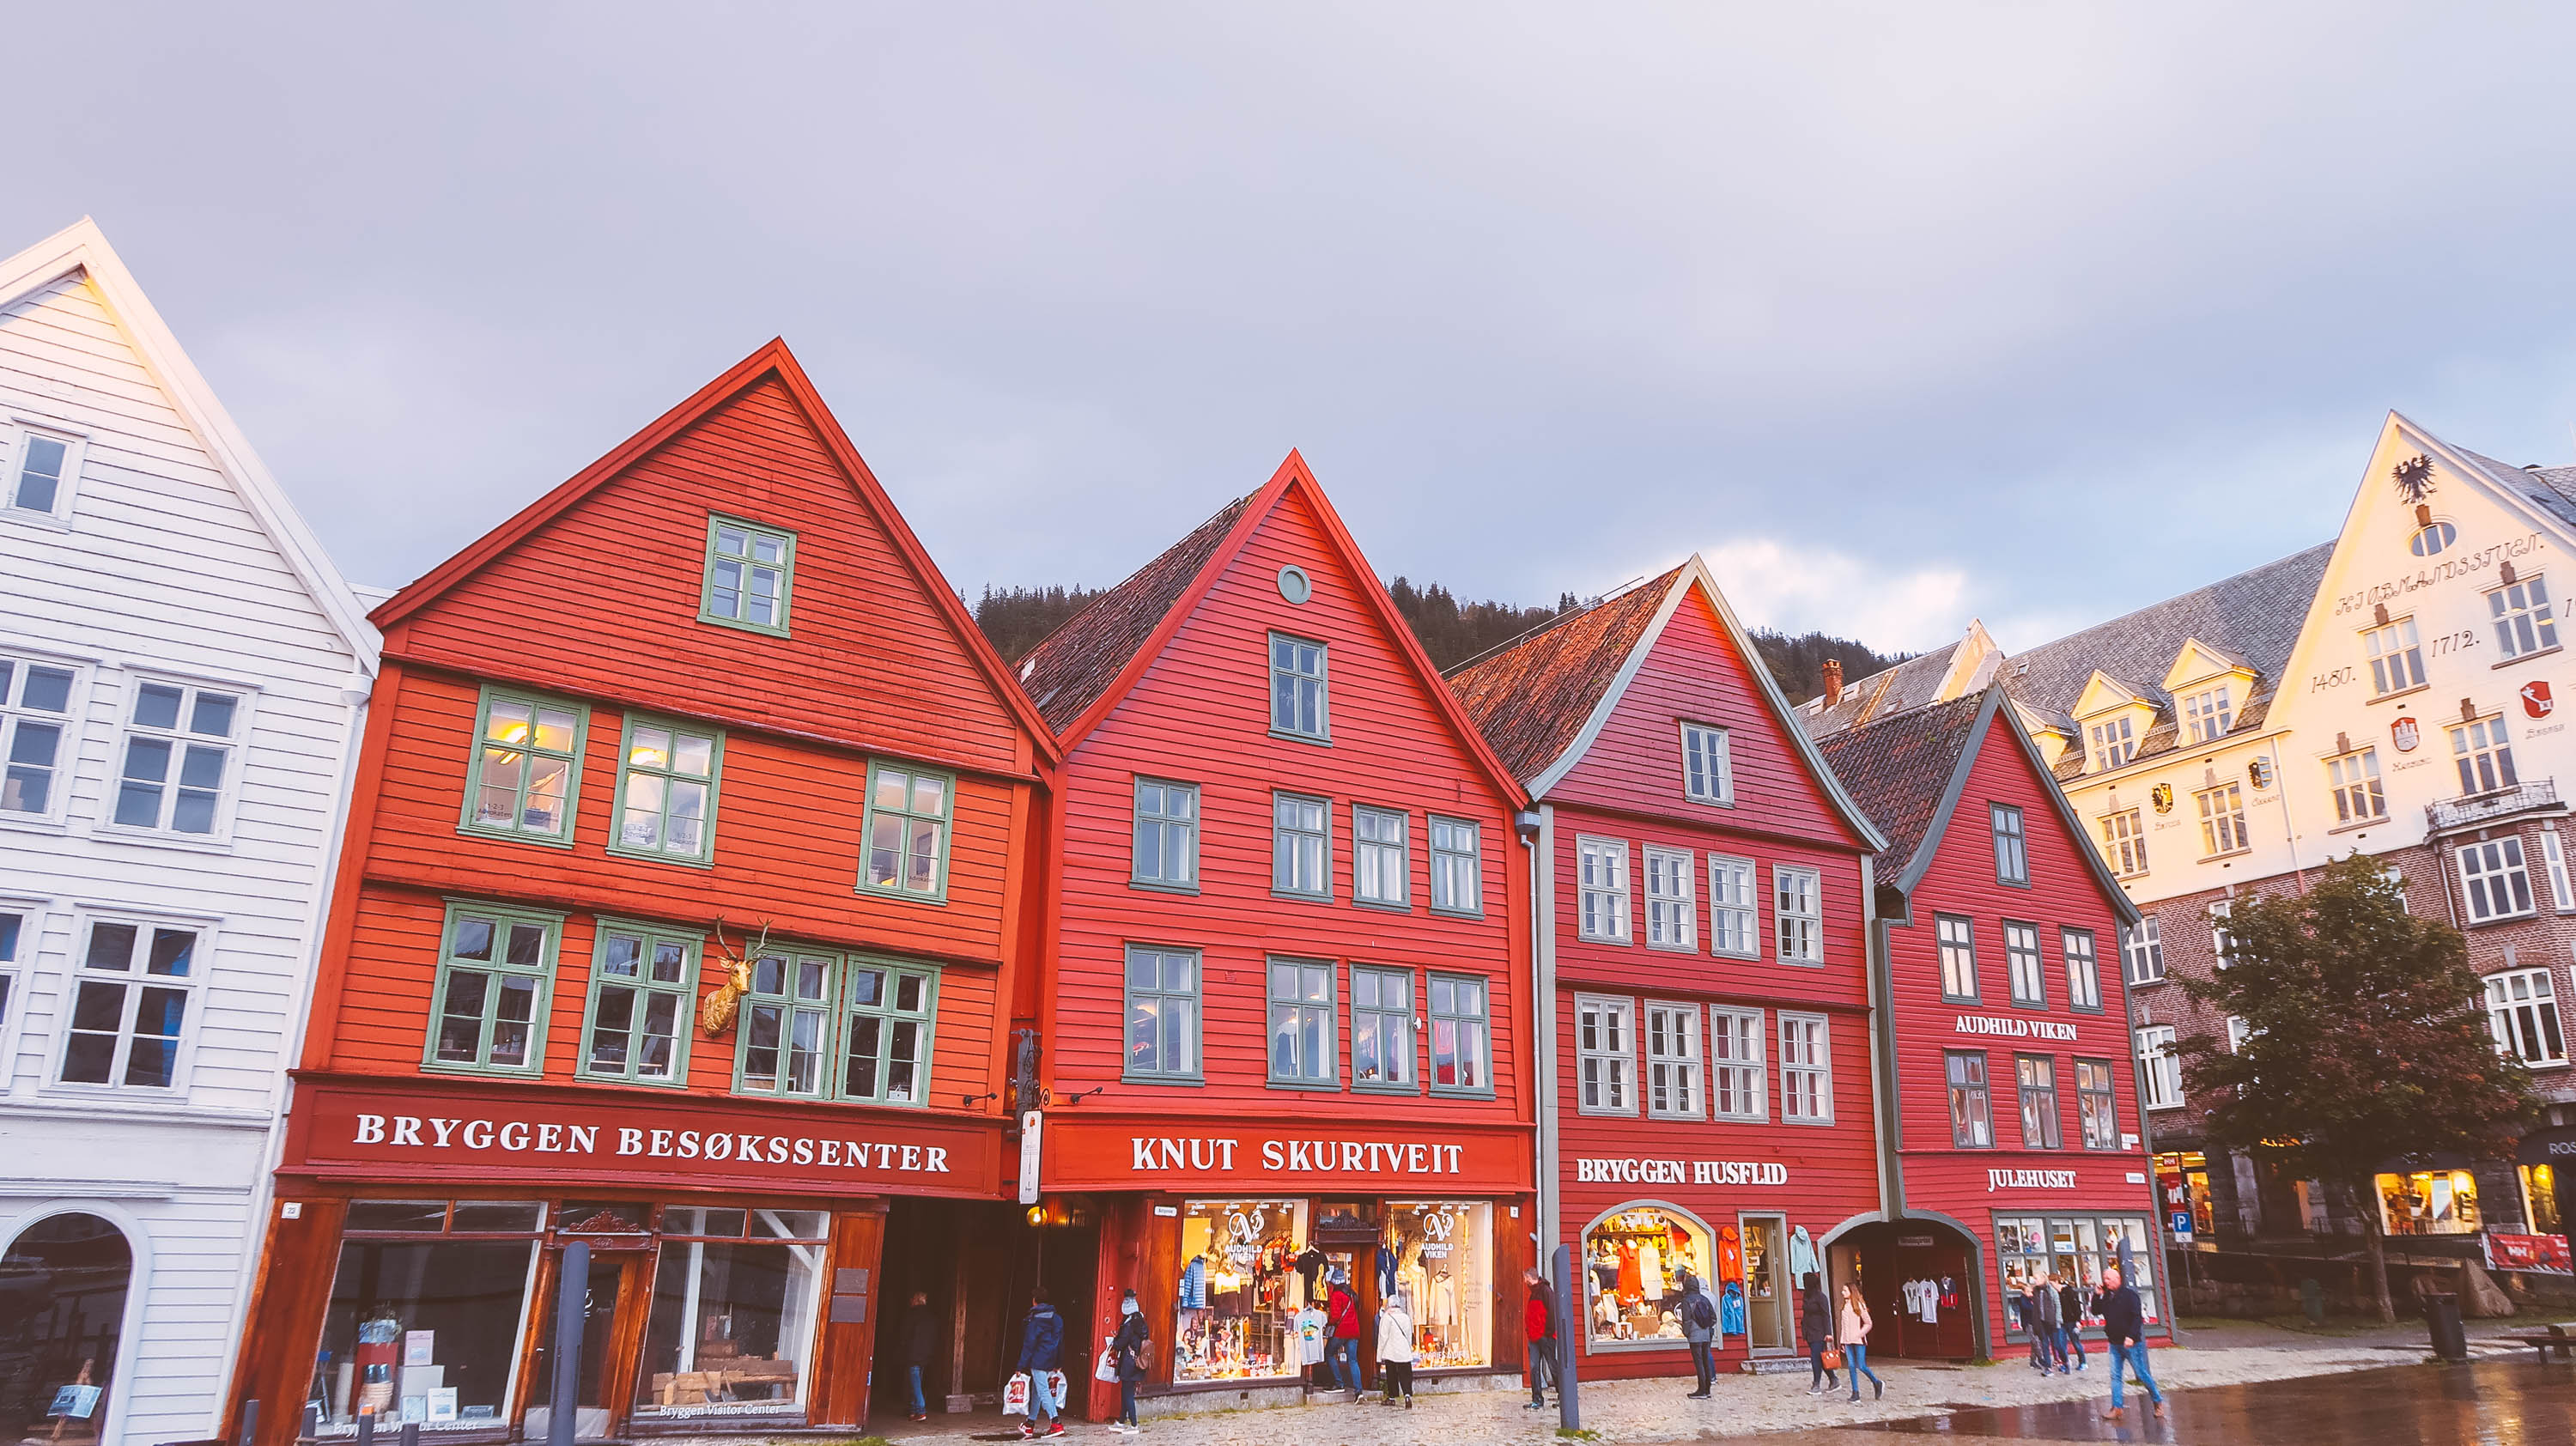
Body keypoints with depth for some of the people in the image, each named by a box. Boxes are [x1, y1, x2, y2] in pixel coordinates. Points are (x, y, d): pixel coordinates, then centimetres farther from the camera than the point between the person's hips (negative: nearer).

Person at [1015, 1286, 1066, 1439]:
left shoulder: (1033, 1320, -11)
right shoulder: (1057, 1318, 10)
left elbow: (1028, 1344, -12)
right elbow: (1060, 1342, 15)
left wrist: (1021, 1366, -9)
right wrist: (1059, 1364, 21)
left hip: (1037, 1361, -7)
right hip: (1051, 1362, 7)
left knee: (1043, 1391, -10)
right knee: (1036, 1391, 19)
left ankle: (1056, 1424, -20)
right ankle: (1030, 1424, 30)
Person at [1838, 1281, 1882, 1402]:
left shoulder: (1859, 1305, -7)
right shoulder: (1845, 1306, 11)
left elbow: (1868, 1323, -5)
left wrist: (1859, 1335, -13)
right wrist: (1843, 1341, 14)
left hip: (1859, 1341, -6)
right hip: (1848, 1341, 6)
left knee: (1861, 1366, -6)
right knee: (1851, 1366, 2)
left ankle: (1877, 1383, 18)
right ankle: (1855, 1393, 6)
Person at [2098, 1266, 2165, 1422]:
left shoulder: (2129, 1295, -10)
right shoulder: (2107, 1297, 10)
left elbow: (2137, 1317, -16)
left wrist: (2131, 1336, -25)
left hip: (2131, 1343, -7)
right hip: (2114, 1343, 7)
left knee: (2142, 1374, 0)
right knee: (2115, 1376, 4)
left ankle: (2158, 1401, 18)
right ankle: (2117, 1407, 7)